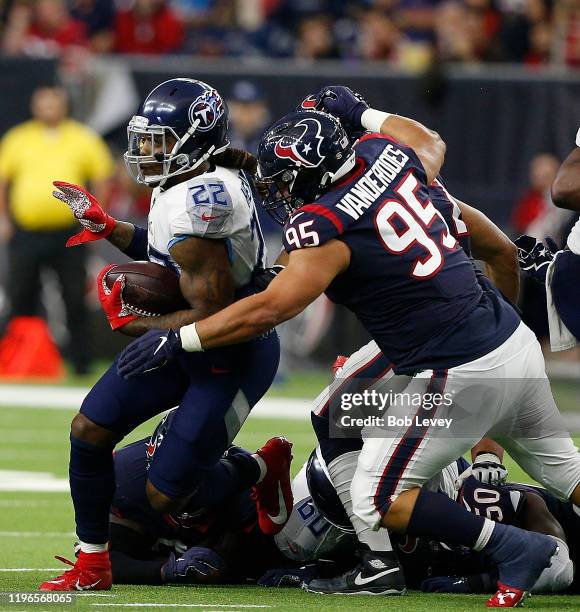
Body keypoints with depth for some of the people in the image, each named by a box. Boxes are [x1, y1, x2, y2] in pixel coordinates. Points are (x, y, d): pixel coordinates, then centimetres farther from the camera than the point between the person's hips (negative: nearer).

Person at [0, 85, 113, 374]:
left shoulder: (84, 140, 5)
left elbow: (101, 177, 8)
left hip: (69, 232, -1)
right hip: (26, 232, 1)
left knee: (75, 299, -3)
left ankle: (80, 361, 4)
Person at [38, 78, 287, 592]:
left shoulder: (199, 202, -30)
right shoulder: (216, 180, 0)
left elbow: (210, 318, -28)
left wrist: (131, 323, -17)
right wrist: (107, 228, 10)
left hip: (233, 358, -10)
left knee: (167, 495, -5)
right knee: (89, 429, 0)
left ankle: (263, 468, 22)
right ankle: (92, 567, 12)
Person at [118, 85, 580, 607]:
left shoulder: (324, 227, -16)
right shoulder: (384, 155, 4)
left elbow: (270, 309, -21)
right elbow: (430, 144, 29)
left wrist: (176, 341, -14)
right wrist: (363, 114, 39)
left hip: (461, 377, -8)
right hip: (517, 342, 8)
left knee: (376, 502, 2)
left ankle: (513, 548, -1)